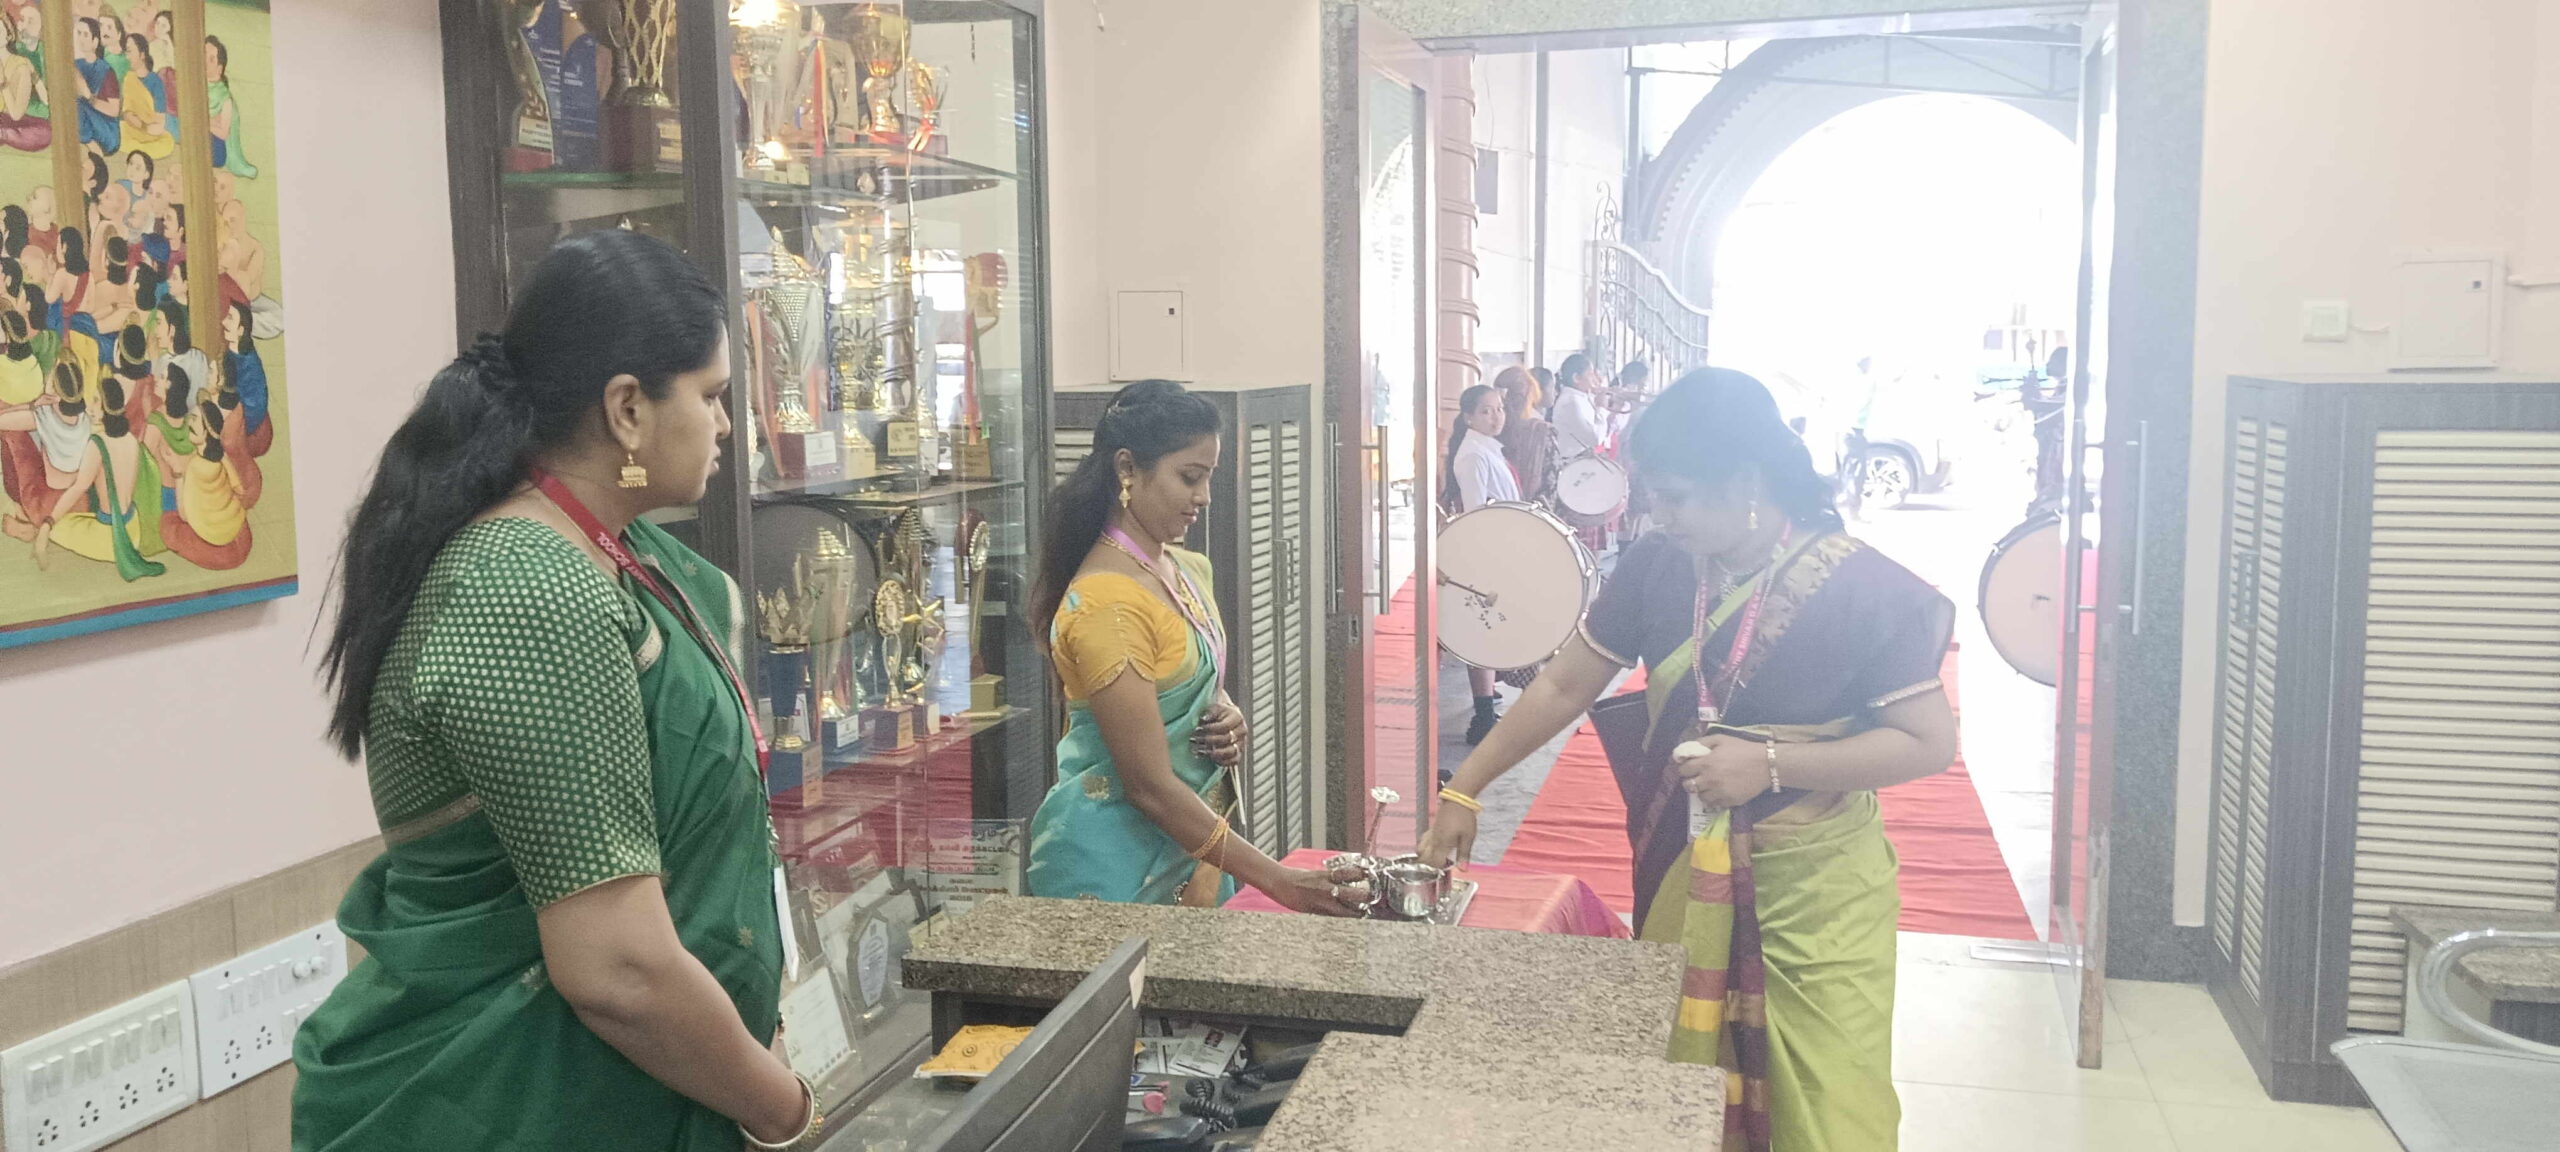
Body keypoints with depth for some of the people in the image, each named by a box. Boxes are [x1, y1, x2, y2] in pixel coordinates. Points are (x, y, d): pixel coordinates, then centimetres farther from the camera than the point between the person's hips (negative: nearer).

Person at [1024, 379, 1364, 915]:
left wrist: (1229, 718, -1)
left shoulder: (1188, 570, 6)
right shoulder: (1106, 603, -21)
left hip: (1191, 846, 8)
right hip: (1116, 865, -8)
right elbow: (1150, 786, -23)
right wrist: (1277, 881, -23)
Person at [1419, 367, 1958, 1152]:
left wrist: (1771, 764, -23)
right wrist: (1464, 791, 0)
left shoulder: (1862, 588, -16)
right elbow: (1564, 686, 3)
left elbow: (1931, 742, -14)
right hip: (1683, 870, 4)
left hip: (1815, 887, -4)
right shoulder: (1655, 565, -4)